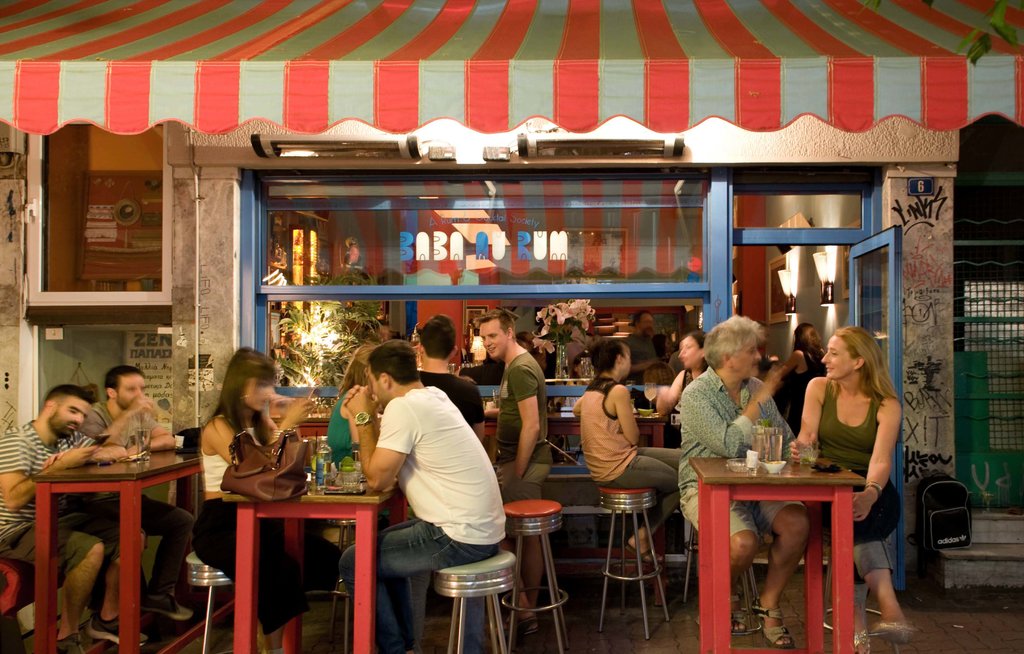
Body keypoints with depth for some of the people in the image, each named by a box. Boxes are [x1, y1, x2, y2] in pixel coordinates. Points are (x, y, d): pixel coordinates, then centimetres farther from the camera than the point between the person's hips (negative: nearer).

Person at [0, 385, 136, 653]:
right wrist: (61, 466, -27)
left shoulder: (70, 438, 7)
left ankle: (106, 618, 8)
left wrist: (78, 458, -12)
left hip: (60, 521, 8)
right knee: (91, 549, -32)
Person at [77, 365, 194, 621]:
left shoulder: (140, 415, 12)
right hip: (98, 501, -8)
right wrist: (128, 413, -26)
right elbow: (98, 449, -27)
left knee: (183, 520, -3)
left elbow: (167, 439, 0)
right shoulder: (94, 415, -8)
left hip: (129, 496, 8)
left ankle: (158, 594, 3)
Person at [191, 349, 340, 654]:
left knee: (324, 555, -17)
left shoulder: (260, 422, 10)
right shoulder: (217, 428, -11)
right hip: (219, 527, -7)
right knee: (277, 568, -34)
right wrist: (286, 425, -22)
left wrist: (290, 423, -6)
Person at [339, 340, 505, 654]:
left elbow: (377, 479, -13)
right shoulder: (433, 395, 12)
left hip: (460, 538, -10)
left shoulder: (402, 407, -16)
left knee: (353, 563, 2)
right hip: (484, 529, 10)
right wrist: (372, 417, 9)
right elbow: (390, 466, 17)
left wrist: (364, 418, -4)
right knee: (382, 546, 28)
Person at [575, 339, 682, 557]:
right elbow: (633, 437, -13)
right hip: (619, 468, -9)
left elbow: (575, 410, 32)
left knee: (684, 460, 13)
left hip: (603, 464, 9)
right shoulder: (618, 391, -17)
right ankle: (643, 537, 10)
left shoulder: (591, 389, 9)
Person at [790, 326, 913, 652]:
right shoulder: (819, 388, 7)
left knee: (859, 515, -36)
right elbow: (806, 439, -1)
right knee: (850, 519, -34)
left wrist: (870, 494, -38)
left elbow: (881, 460, -16)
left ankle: (857, 618, -34)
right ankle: (888, 605, -42)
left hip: (871, 488, -1)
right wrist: (802, 445, -28)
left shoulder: (886, 405, -2)